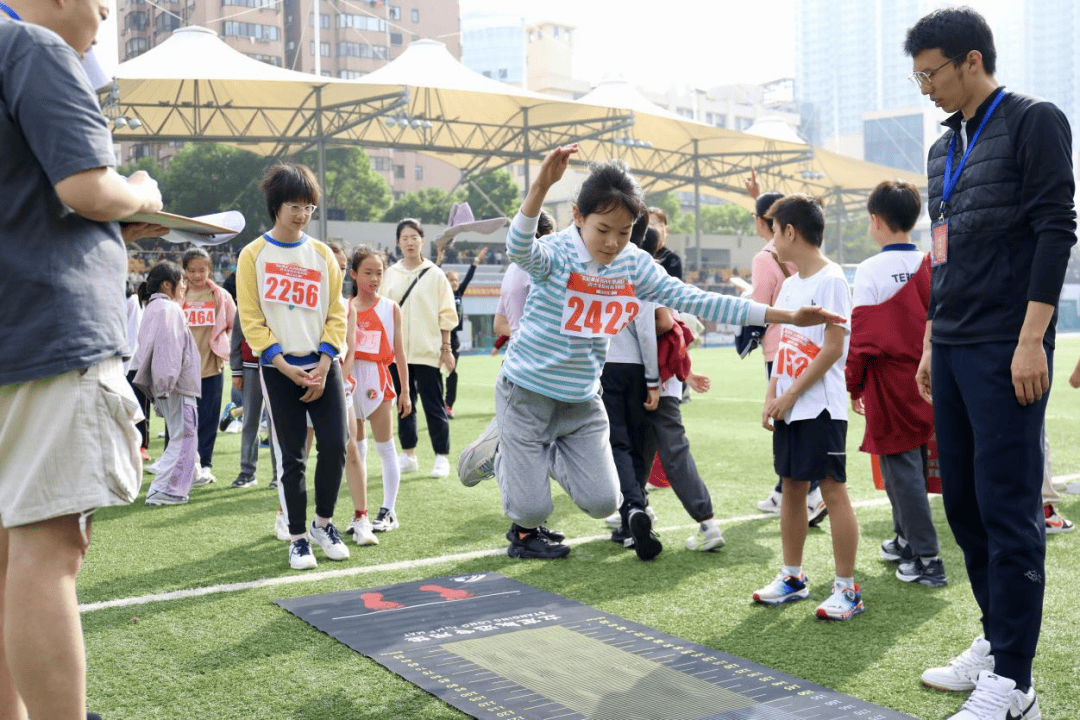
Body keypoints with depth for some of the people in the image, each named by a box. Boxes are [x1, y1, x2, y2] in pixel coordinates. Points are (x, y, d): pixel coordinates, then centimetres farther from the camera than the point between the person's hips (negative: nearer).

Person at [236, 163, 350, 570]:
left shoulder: (322, 254, 8)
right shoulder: (254, 255, 0)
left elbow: (336, 314, 6)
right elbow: (251, 321, -4)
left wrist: (323, 366, -7)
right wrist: (286, 368, -12)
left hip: (323, 365, 2)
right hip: (279, 369, -2)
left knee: (335, 446, -3)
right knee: (290, 457, 1)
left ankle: (323, 523, 18)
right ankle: (297, 537, 14)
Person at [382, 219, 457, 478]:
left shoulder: (434, 274, 0)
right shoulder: (390, 274, 8)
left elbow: (446, 315, 0)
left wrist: (446, 348, -3)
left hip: (426, 350, -3)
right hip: (397, 350, 3)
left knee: (433, 406, -3)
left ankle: (442, 457, 5)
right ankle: (408, 455, 19)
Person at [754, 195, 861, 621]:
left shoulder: (831, 280, -11)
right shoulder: (789, 285, 14)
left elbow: (833, 349, -16)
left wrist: (791, 394, -14)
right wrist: (771, 398, 5)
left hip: (821, 406, -8)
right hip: (789, 408, 8)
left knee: (833, 489, -4)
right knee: (792, 487, 13)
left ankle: (847, 588, 4)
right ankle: (792, 577, 23)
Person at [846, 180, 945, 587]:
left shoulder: (871, 270, -13)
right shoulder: (930, 266, 3)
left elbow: (862, 335, -12)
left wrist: (853, 386, -2)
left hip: (889, 384, -6)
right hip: (926, 382, 6)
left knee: (901, 467, 0)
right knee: (914, 462, 18)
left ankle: (927, 559, 3)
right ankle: (905, 539, 33)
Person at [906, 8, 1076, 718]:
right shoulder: (944, 148, 19)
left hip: (1005, 351, -8)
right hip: (951, 351, 8)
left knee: (1008, 511, -6)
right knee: (964, 504, 10)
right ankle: (996, 641, 23)